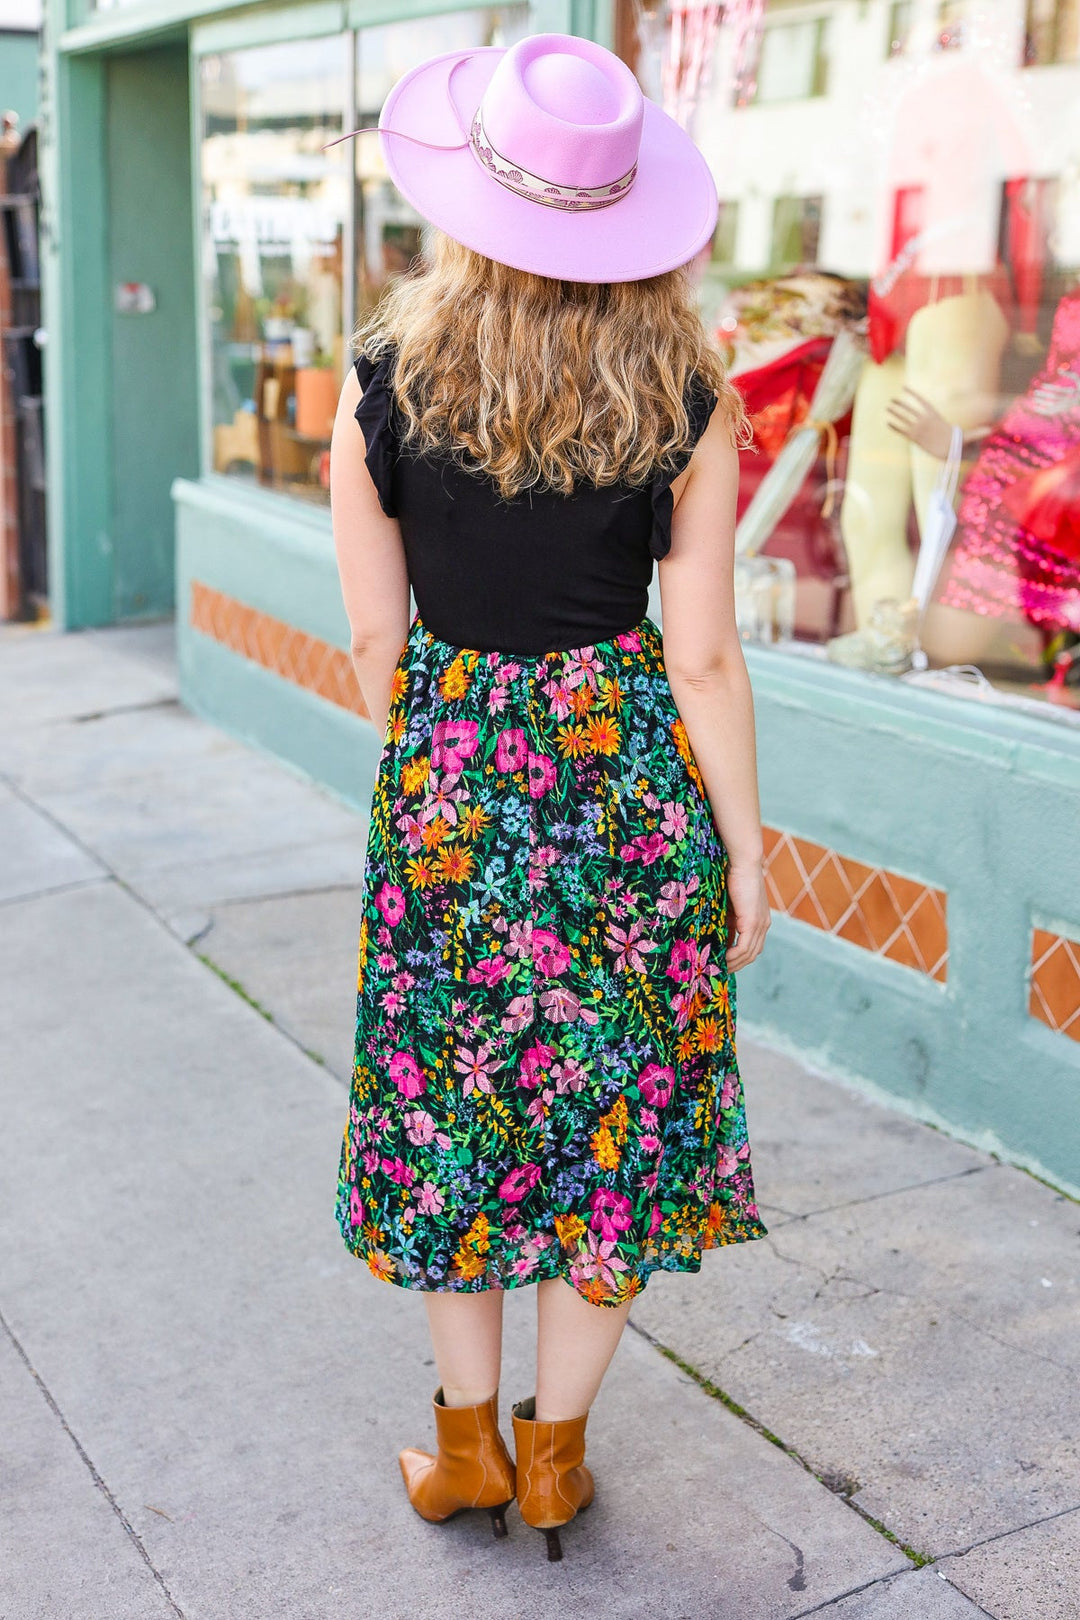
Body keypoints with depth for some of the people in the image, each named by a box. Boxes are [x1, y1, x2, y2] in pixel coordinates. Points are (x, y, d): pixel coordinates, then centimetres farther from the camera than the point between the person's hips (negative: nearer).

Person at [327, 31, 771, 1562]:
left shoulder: (382, 390, -7)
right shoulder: (688, 401, -9)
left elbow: (377, 643, -1)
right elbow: (703, 659, -8)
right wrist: (745, 851, 3)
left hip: (446, 778, 1)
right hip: (631, 770, 0)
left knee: (452, 1107, 18)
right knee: (617, 1111, 15)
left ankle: (466, 1444, 32)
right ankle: (555, 1451, 29)